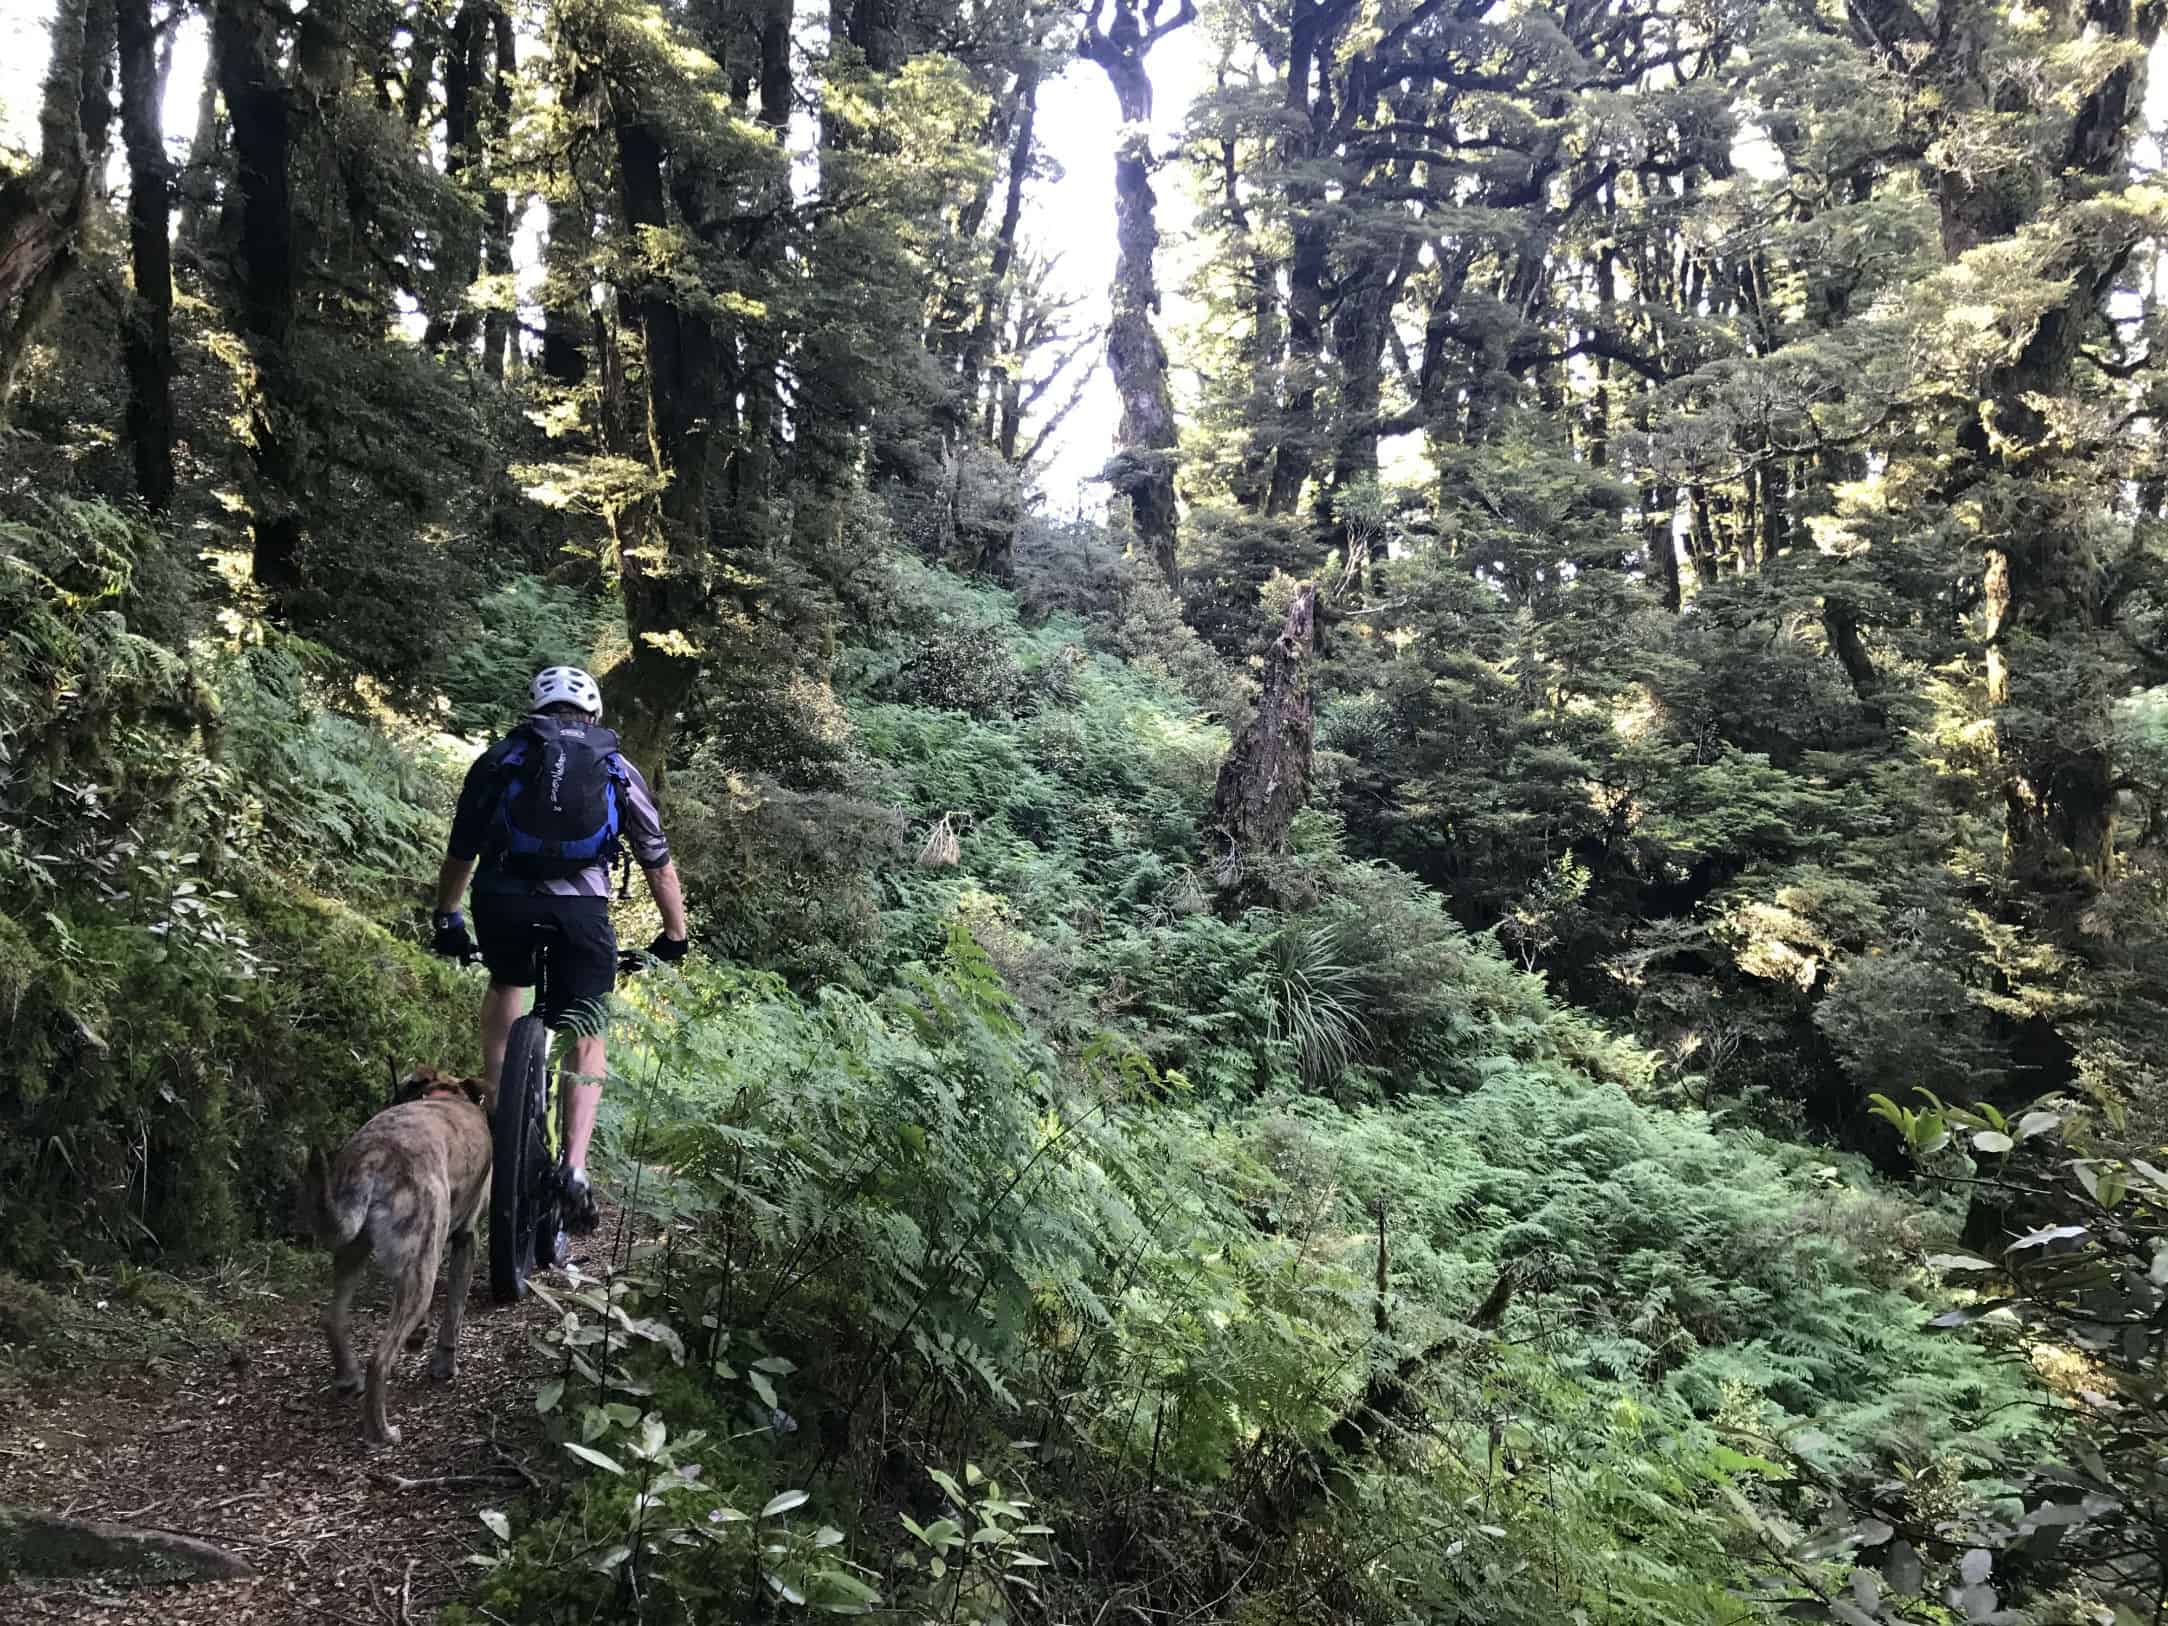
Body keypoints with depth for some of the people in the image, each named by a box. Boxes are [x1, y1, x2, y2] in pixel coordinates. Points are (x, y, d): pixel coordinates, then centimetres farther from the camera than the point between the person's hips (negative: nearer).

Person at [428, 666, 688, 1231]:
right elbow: (659, 864, 24)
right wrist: (674, 935, 35)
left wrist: (446, 919, 41)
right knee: (586, 1039, 12)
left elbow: (460, 853, 27)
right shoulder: (618, 770, 22)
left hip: (502, 899, 1)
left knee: (506, 983, 32)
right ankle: (575, 1167, -3)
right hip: (581, 908, -1)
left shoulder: (498, 759, 22)